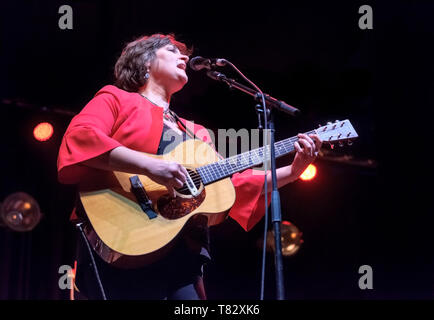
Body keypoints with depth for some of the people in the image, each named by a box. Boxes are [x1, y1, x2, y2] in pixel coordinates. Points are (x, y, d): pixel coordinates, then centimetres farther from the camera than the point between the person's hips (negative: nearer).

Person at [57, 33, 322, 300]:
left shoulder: (195, 132, 25)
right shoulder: (116, 98, 8)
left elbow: (232, 183, 18)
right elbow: (79, 137, -12)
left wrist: (292, 171, 6)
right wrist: (151, 166, -23)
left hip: (184, 253, 6)